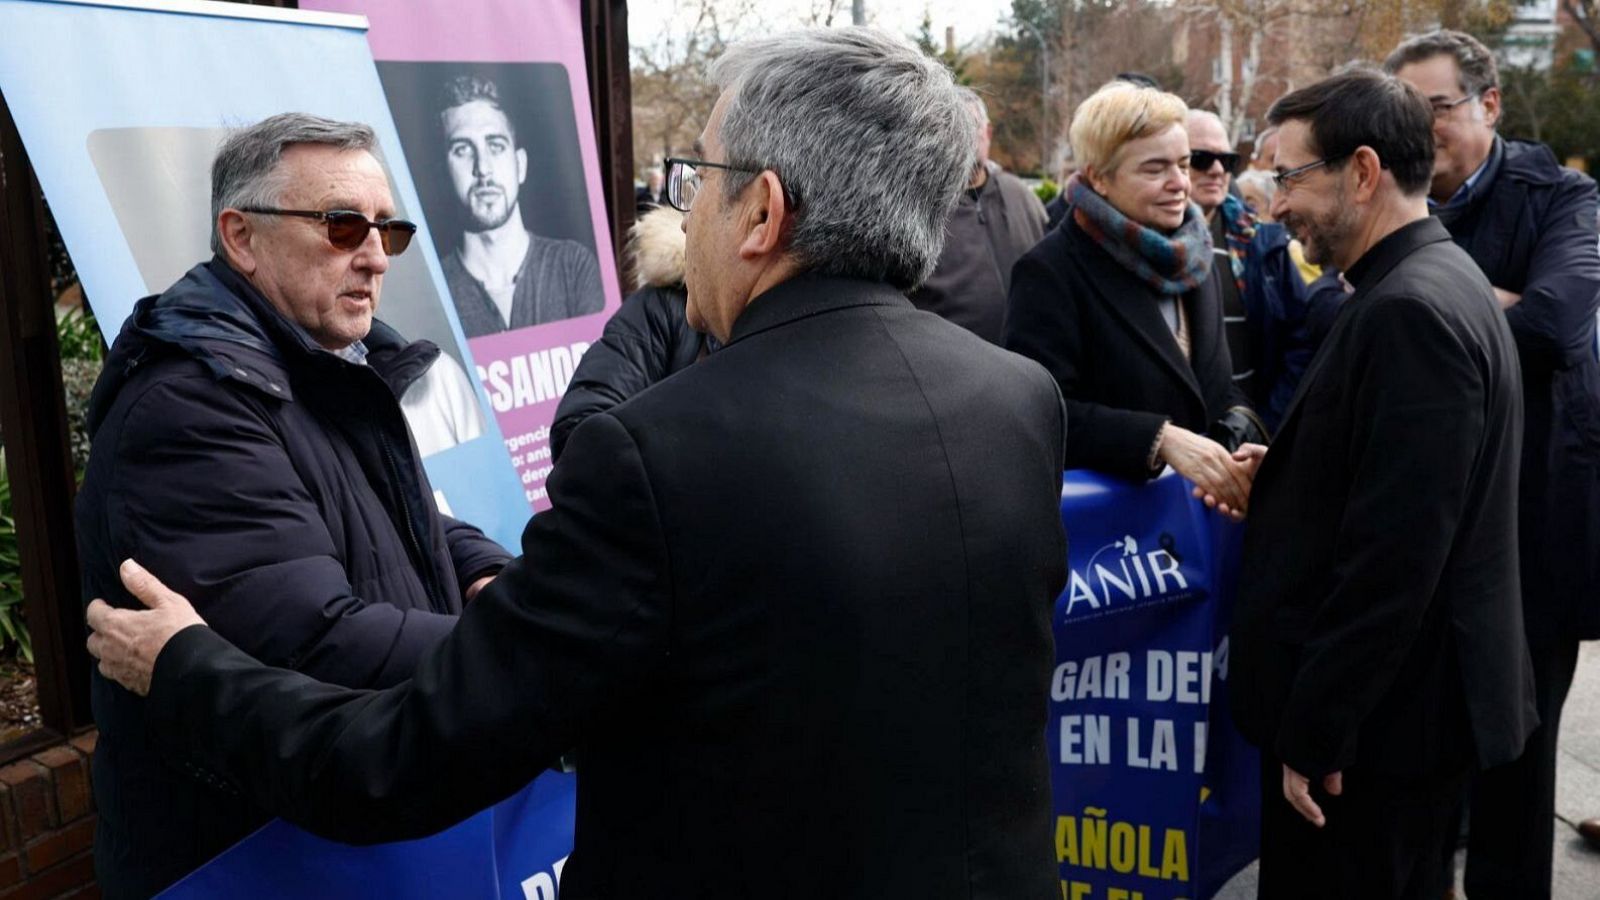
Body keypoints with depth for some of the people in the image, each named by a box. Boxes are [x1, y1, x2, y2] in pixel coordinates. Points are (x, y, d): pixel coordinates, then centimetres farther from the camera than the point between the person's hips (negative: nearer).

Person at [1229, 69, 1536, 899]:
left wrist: (1317, 732, -20)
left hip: (1380, 713, -10)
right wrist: (1286, 473, 2)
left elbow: (1393, 556, -26)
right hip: (1414, 695, 10)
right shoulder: (1431, 283, 9)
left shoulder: (1410, 310, -22)